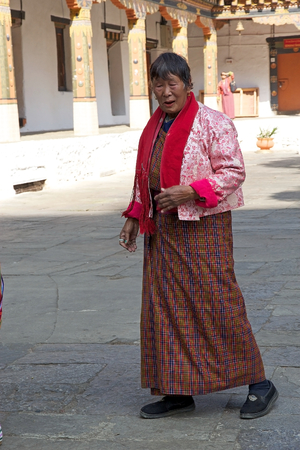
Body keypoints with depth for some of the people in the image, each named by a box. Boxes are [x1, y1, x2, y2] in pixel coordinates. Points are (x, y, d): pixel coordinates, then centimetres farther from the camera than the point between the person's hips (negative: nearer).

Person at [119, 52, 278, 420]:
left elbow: (234, 172, -12)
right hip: (163, 229, 7)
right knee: (164, 307, 7)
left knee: (216, 303, -7)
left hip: (203, 227, -7)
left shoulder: (213, 123, -8)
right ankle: (177, 391, 17)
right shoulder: (154, 127, 14)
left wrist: (189, 191, -22)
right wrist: (135, 217, 15)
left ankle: (258, 384, 7)